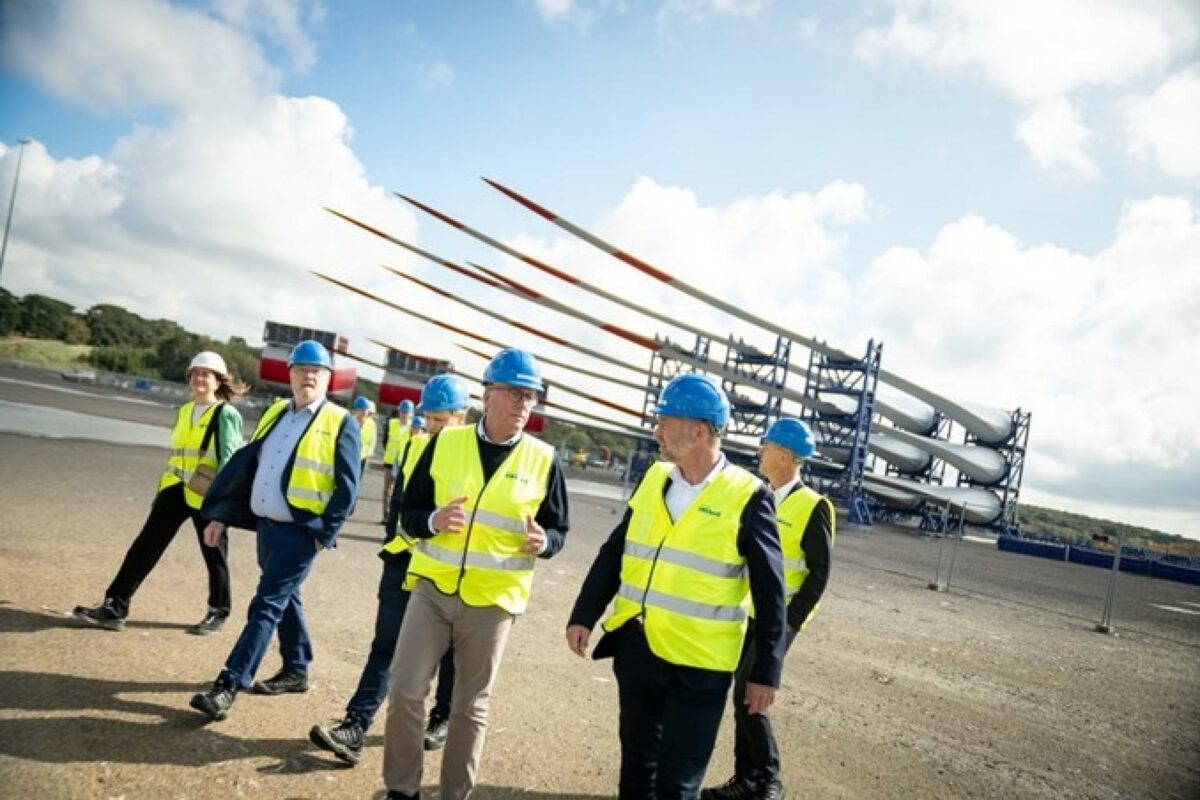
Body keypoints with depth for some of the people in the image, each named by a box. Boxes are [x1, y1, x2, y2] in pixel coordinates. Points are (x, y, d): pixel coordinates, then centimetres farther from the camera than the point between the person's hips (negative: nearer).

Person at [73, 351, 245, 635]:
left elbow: (230, 460, -13)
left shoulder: (226, 415, -9)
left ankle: (218, 612, 24)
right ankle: (115, 607, 4)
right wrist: (162, 489, 20)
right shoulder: (183, 411, 12)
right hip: (175, 489, 6)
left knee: (214, 556, 8)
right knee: (145, 546, -1)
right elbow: (176, 454, 20)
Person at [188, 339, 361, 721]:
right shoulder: (274, 413, 10)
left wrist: (324, 533, -14)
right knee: (284, 599, 17)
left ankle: (228, 686, 0)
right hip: (266, 525, 7)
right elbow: (245, 465, 12)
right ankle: (296, 670, 33)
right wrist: (221, 515, 8)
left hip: (300, 532, -7)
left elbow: (347, 487, -11)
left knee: (266, 607, -6)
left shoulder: (340, 423, -9)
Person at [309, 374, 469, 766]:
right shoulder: (415, 445, 6)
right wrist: (394, 540, 11)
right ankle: (355, 726, 1)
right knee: (386, 646, 1)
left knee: (449, 649, 12)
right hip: (405, 560, 4)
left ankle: (444, 718, 29)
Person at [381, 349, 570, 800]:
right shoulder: (445, 443, 0)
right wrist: (432, 520, -20)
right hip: (432, 587, 1)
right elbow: (409, 511, 3)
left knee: (471, 706, 11)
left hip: (492, 600, -1)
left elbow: (557, 529, 5)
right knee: (405, 690, 3)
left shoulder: (544, 460, -2)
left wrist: (543, 542, -18)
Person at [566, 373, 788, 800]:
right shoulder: (653, 478, 2)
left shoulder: (748, 498, -13)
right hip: (635, 647, 5)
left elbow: (770, 593, -8)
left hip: (697, 663, -5)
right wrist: (583, 616, 3)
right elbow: (614, 552, 8)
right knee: (636, 761, 21)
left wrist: (765, 671, -7)